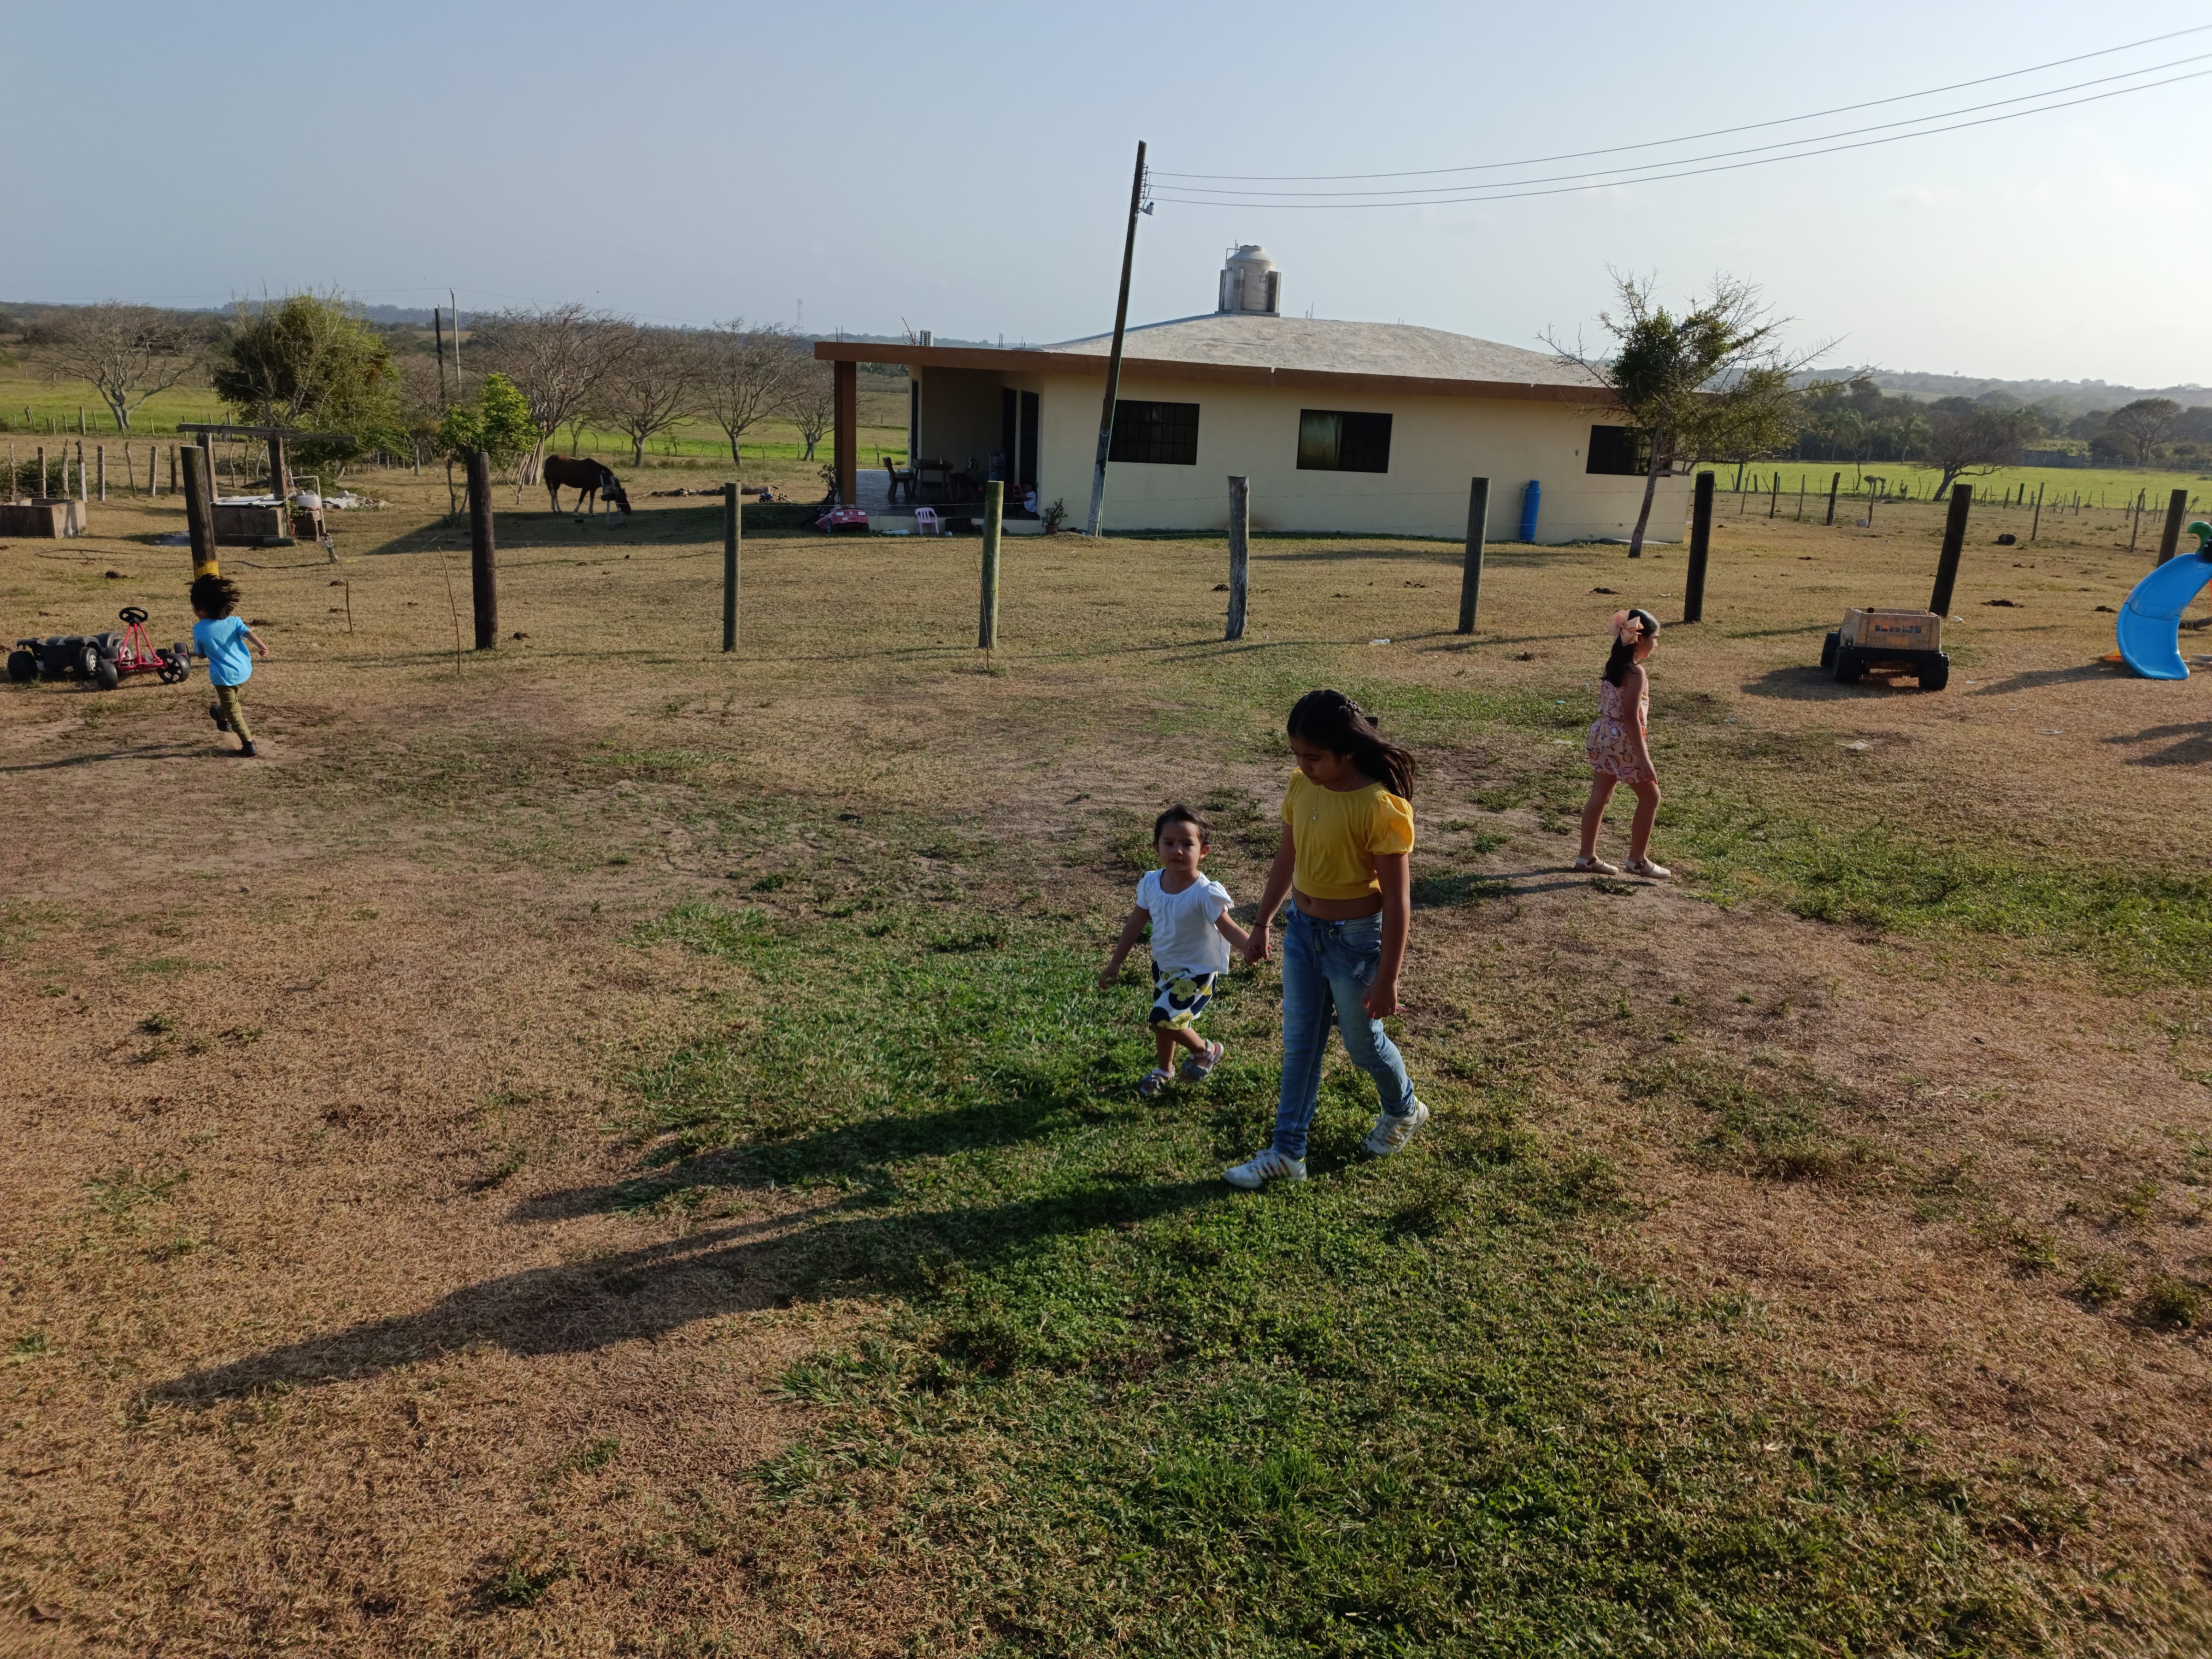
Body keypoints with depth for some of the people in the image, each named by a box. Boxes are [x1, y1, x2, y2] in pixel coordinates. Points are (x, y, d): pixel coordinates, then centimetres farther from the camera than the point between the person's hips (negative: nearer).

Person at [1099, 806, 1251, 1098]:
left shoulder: (1205, 893, -27)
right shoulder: (1151, 884, -10)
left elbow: (1228, 927, -28)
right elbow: (1135, 923, 3)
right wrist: (1115, 962, 9)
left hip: (1196, 972, -6)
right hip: (1164, 966, 6)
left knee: (1165, 1018, -16)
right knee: (1163, 1021, 21)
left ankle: (1205, 1051, 13)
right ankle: (1163, 1071, 48)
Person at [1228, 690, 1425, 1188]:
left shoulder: (1379, 806, -25)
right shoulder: (1302, 787, -6)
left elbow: (1397, 899, -20)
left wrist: (1387, 979, -17)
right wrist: (1262, 924, 15)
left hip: (1355, 939, -6)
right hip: (1302, 929, 6)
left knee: (1363, 1044, 16)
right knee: (1299, 1045, 14)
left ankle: (1404, 1111, 46)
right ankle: (1287, 1152, 26)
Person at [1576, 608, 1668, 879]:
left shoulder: (1612, 666, 7)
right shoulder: (1636, 673, -18)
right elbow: (1631, 717, -21)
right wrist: (1644, 758, -20)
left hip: (1602, 735, 8)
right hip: (1624, 741, -8)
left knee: (1599, 797, 13)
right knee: (1650, 796, 7)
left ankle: (1587, 856, 18)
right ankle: (1638, 860, 12)